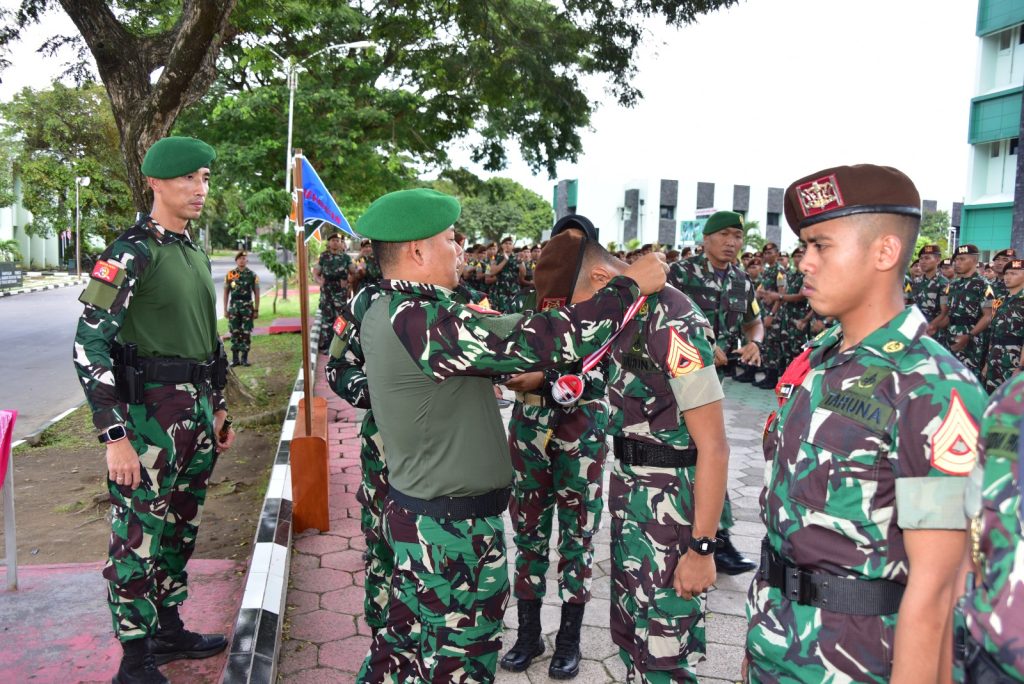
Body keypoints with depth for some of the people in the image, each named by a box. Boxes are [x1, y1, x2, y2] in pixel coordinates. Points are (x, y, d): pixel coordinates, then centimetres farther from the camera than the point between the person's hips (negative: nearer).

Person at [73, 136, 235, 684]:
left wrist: (217, 409, 20)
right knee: (138, 537, 3)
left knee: (180, 529, 18)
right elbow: (89, 344, -18)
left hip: (196, 412, 8)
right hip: (149, 415, -8)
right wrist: (115, 437, -20)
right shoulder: (132, 252, -13)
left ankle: (169, 630, 35)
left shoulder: (196, 253, 12)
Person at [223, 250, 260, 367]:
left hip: (248, 307, -1)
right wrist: (225, 309, 3)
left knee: (246, 333, -1)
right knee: (235, 333, 3)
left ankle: (245, 358, 6)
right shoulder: (230, 275, 6)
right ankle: (235, 358, 9)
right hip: (233, 306, 1)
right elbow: (226, 293, 9)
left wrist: (256, 310, -1)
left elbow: (256, 293, 4)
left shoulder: (252, 275, 4)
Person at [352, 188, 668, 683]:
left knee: (403, 642, 24)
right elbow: (544, 341, -30)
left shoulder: (382, 313, 4)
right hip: (453, 530, -9)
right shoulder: (425, 321, -27)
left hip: (412, 509, 9)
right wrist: (631, 285, -20)